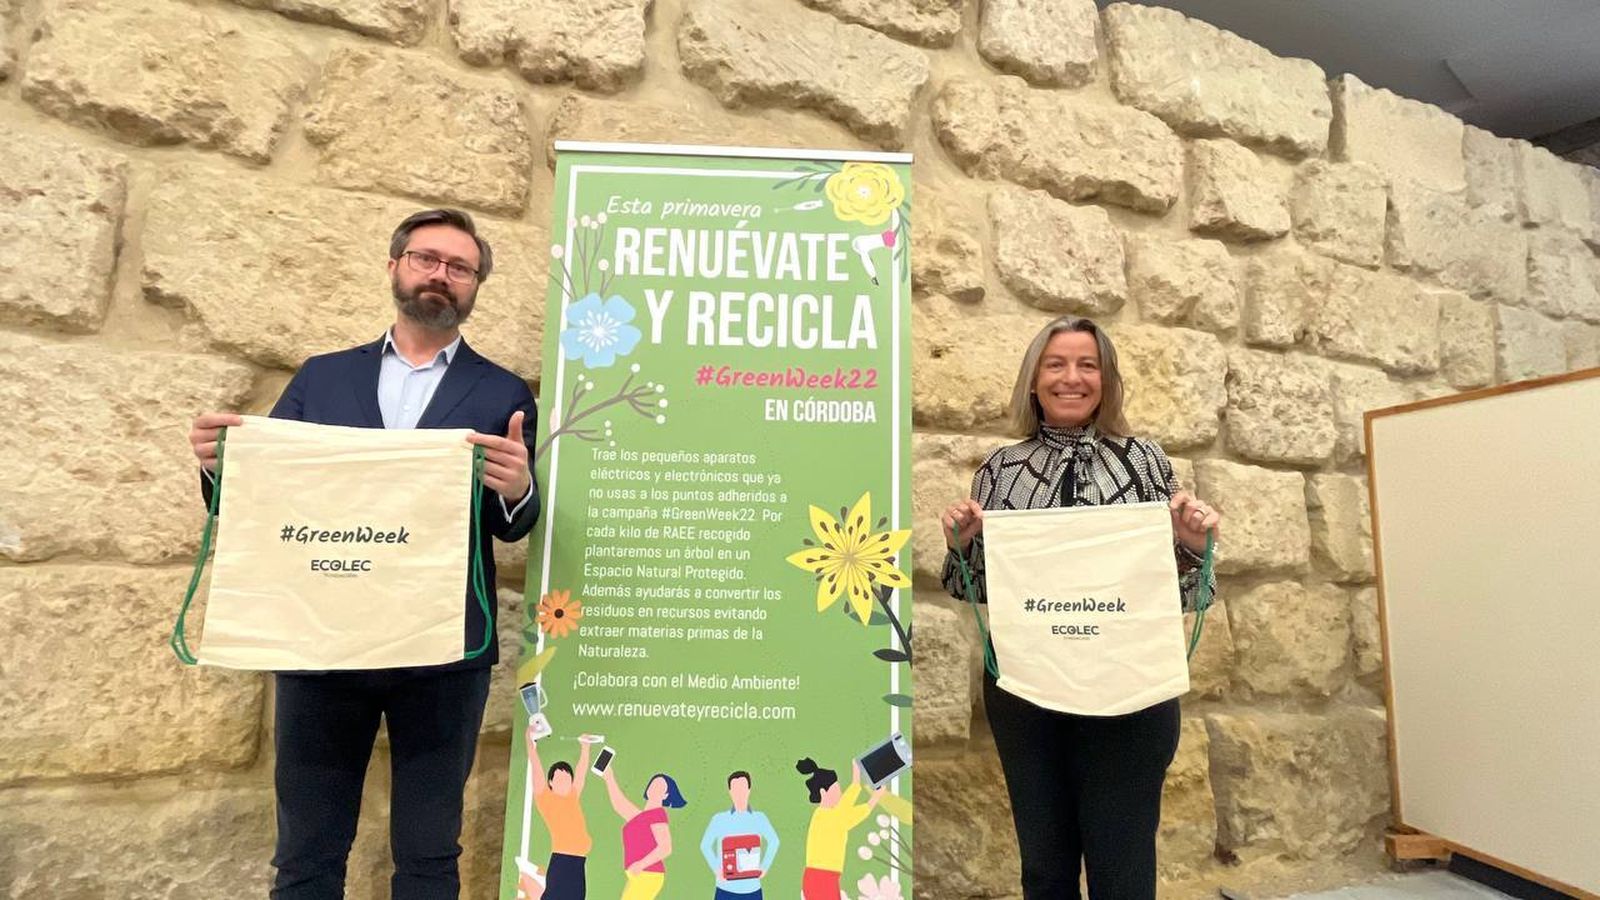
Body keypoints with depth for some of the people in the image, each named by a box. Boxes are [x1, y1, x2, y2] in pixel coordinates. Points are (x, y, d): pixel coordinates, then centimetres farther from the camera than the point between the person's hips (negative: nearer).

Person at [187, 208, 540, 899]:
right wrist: (223, 464, -11)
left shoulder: (503, 395, 3)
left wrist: (518, 490, -24)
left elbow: (511, 527, -2)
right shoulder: (320, 377, 11)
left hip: (443, 654, -2)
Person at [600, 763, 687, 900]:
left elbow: (666, 848, -18)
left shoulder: (657, 814, -9)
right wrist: (609, 777, 23)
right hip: (641, 877, 9)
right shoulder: (643, 816, 18)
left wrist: (641, 864, -28)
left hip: (647, 877, -9)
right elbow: (620, 805, 25)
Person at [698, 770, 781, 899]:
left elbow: (774, 841, 14)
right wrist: (716, 869, -4)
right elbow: (705, 845, 6)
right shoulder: (720, 819, -6)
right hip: (726, 889, -2)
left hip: (752, 889, 2)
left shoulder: (759, 818, 0)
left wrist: (765, 866, 5)